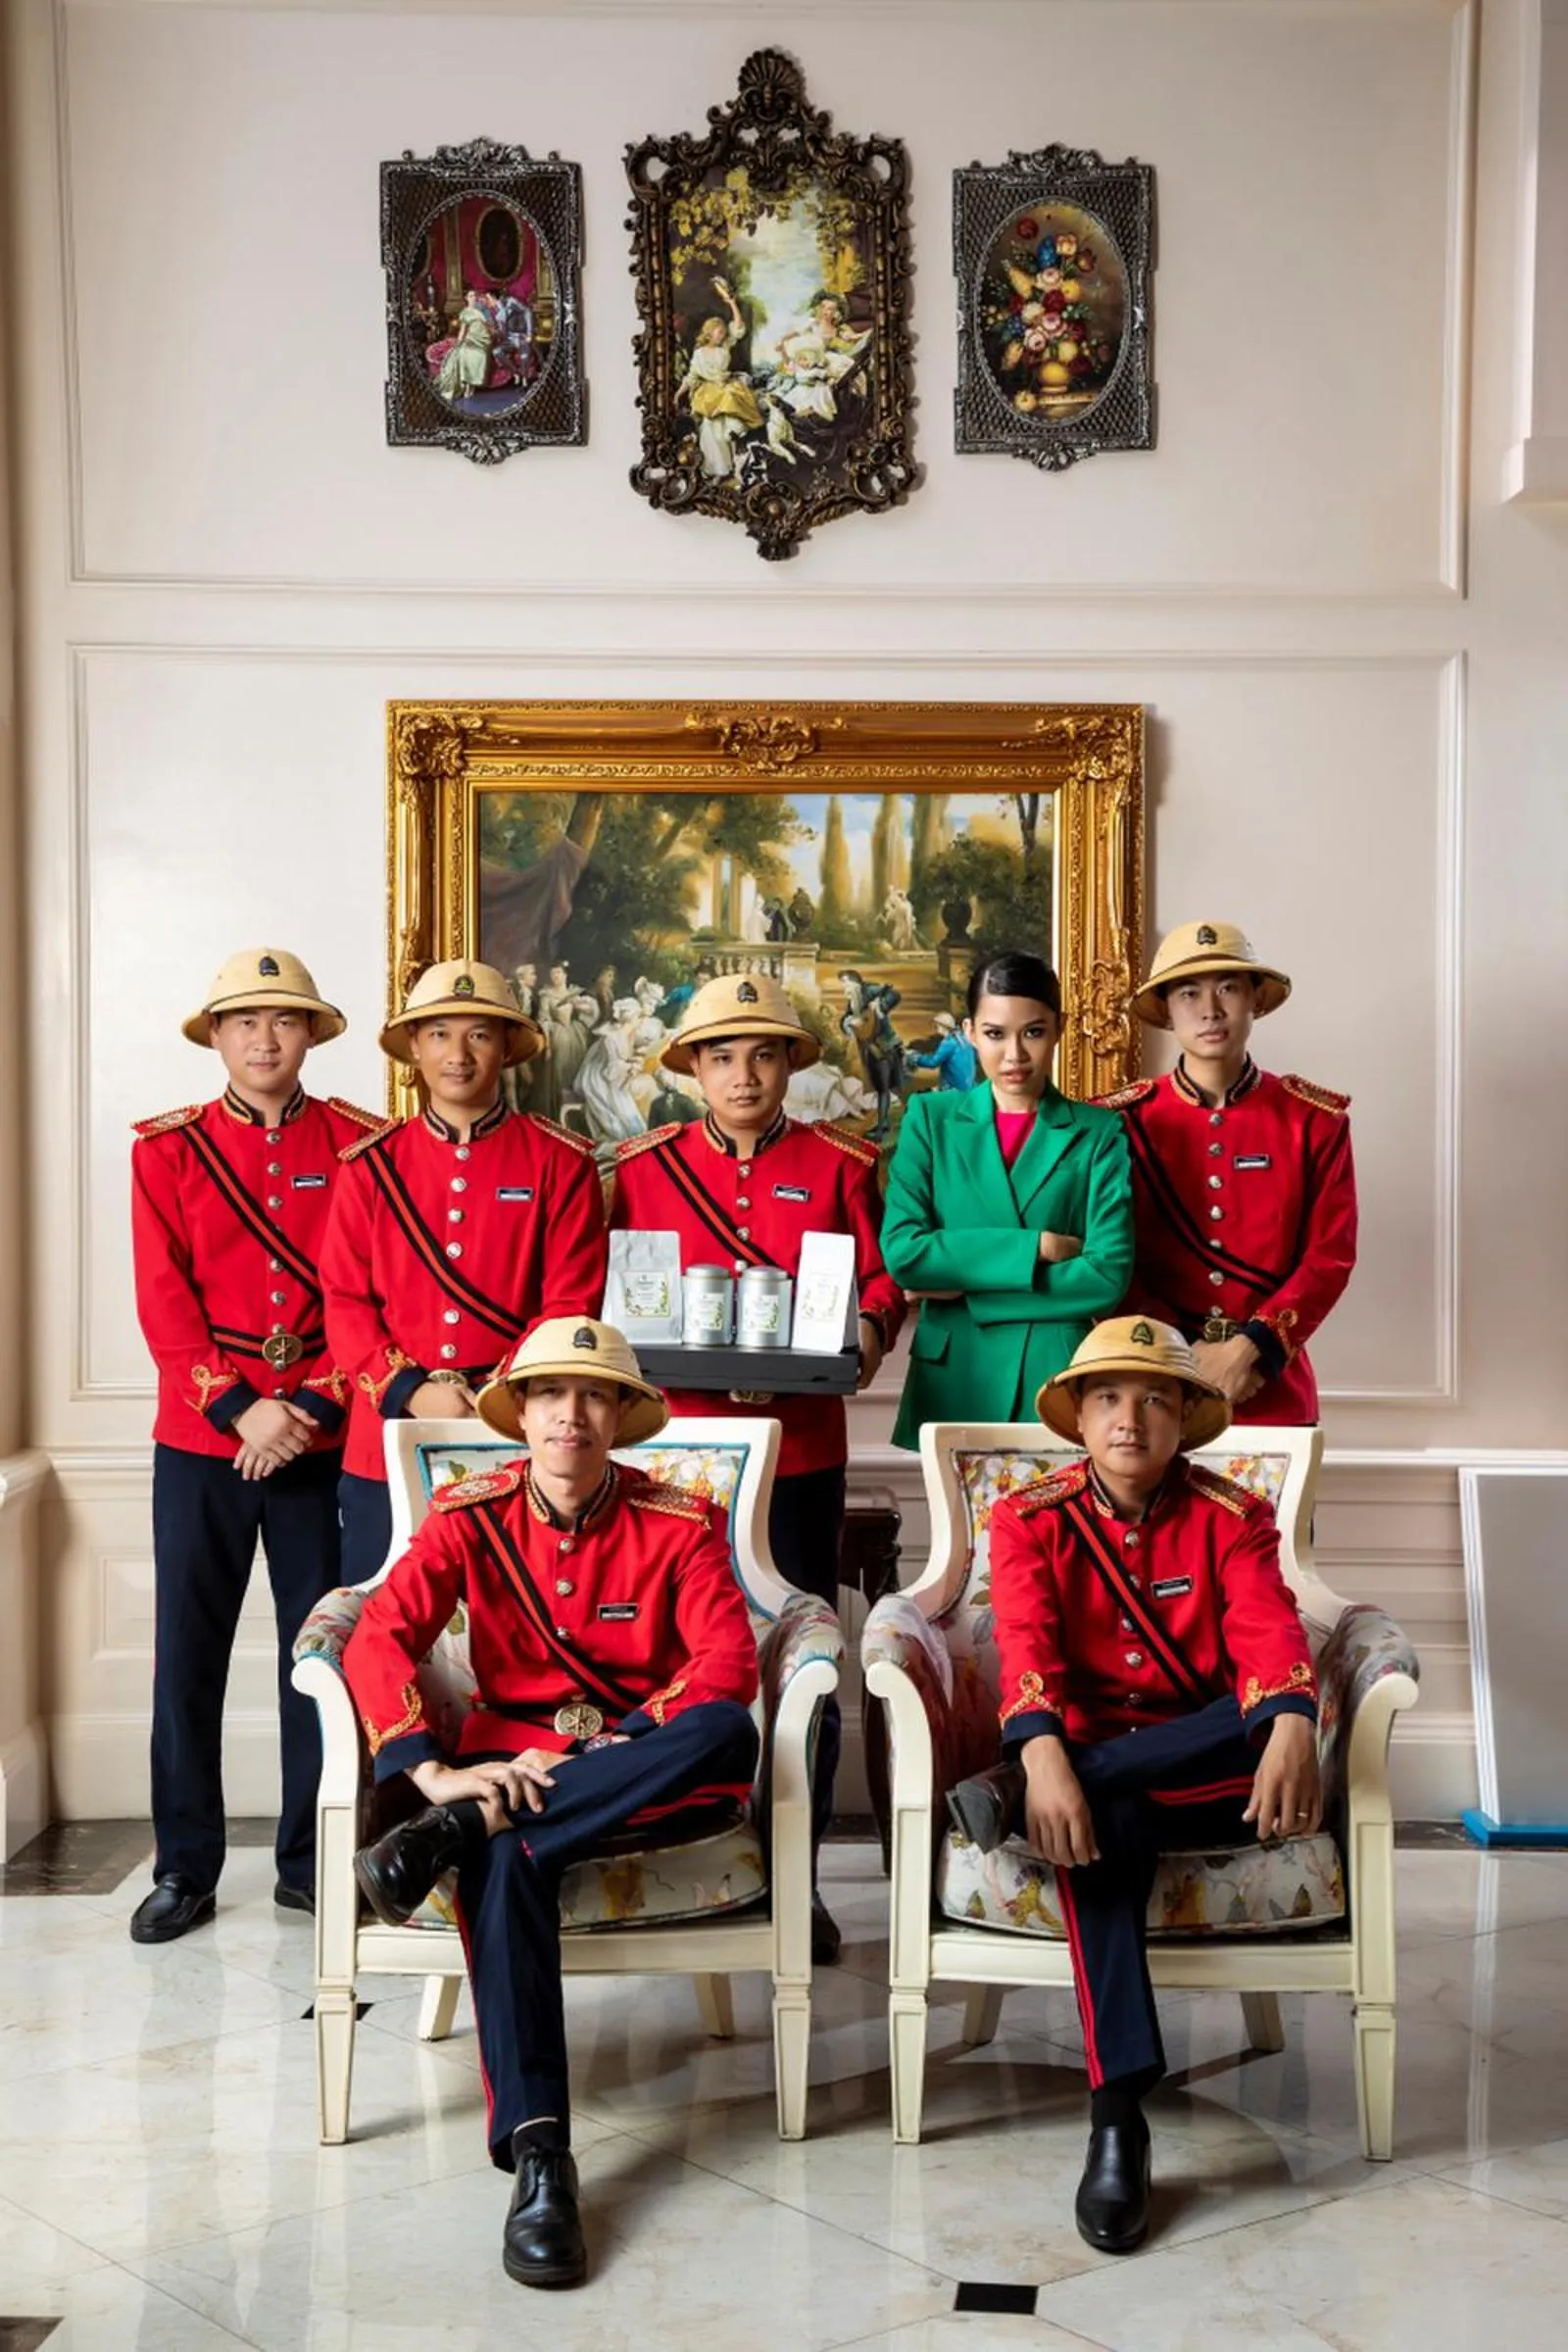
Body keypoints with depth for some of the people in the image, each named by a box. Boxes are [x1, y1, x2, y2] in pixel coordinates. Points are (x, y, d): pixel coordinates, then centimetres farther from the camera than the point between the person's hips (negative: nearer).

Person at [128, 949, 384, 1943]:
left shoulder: (357, 1144, 4)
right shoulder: (168, 1149, 5)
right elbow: (164, 1300, -3)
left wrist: (313, 1406, -12)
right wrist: (240, 1408, -13)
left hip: (323, 1439, 0)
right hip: (201, 1438, 0)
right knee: (188, 1653, 5)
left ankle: (311, 1862, 20)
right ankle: (185, 1869, 18)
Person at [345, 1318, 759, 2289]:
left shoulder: (679, 1522, -3)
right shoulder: (472, 1514, -1)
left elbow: (729, 1660, -14)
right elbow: (378, 1639, -12)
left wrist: (594, 1755, -25)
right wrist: (434, 1771, -29)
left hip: (640, 1767, 0)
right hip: (513, 1758, 0)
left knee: (729, 1732, -34)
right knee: (505, 1864, -36)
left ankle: (455, 1835, -31)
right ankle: (536, 2152, -32)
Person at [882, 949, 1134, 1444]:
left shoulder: (1098, 1133, 2)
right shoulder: (930, 1118, 5)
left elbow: (1108, 1276, -8)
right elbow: (901, 1252, -8)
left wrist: (965, 1287, -9)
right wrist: (1034, 1247, -12)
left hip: (1058, 1380, -1)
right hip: (951, 1382, 1)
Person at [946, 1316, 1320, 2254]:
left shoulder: (1231, 1517, 4)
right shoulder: (1032, 1520, 2)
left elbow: (1270, 1631, -14)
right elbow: (1026, 1643, -15)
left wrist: (1291, 1728, -38)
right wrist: (1044, 1757, -36)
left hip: (1208, 1768, 1)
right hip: (1087, 1761, -1)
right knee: (1096, 1821, -37)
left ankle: (1013, 1795, -29)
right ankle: (1119, 2114, -35)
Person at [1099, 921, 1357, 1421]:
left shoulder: (1314, 1119, 1)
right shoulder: (1125, 1121, 0)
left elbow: (1330, 1254, -2)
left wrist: (1251, 1349, -14)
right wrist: (1179, 1356, -13)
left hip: (1273, 1390, 1)